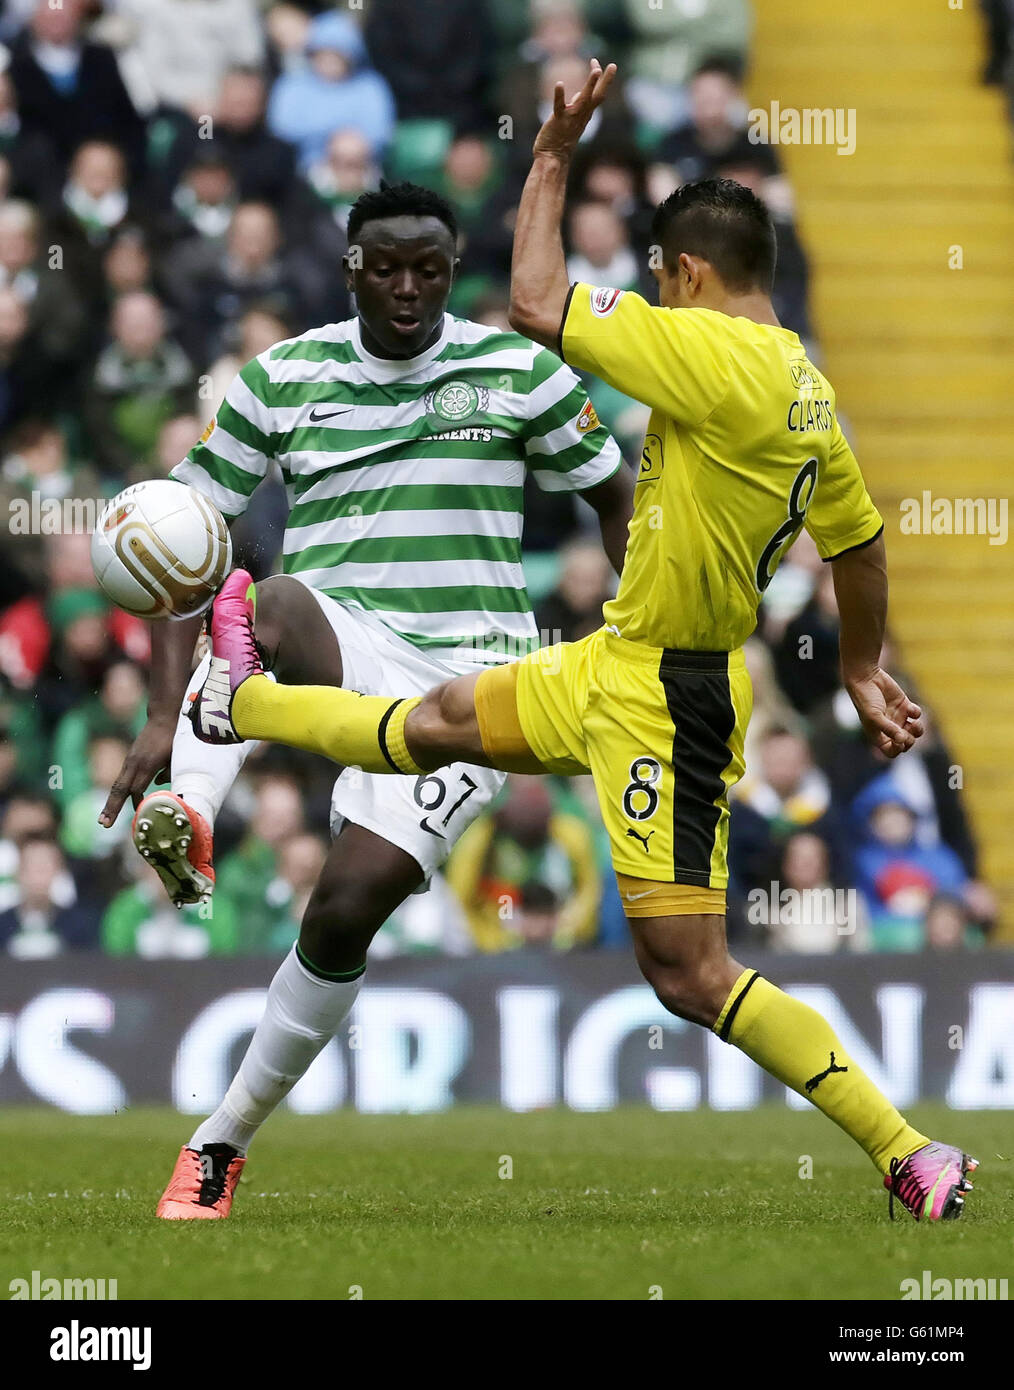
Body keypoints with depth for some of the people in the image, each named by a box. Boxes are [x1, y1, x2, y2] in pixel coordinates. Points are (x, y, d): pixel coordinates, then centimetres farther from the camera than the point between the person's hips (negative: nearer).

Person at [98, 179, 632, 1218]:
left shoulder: (517, 371, 3)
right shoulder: (284, 378, 3)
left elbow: (617, 499, 15)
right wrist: (166, 713, -7)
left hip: (469, 673, -1)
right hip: (341, 645, 1)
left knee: (350, 905, -16)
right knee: (275, 608, -38)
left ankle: (225, 1141, 0)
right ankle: (186, 820, -60)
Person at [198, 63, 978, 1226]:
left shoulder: (719, 358, -23)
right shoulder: (804, 389, 5)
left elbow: (536, 304, -22)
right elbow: (859, 542, 16)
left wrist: (551, 160, -9)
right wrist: (861, 671, 30)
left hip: (663, 708, -9)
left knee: (687, 974, -9)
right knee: (439, 723, 29)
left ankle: (912, 1158, -7)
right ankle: (242, 701, 52)